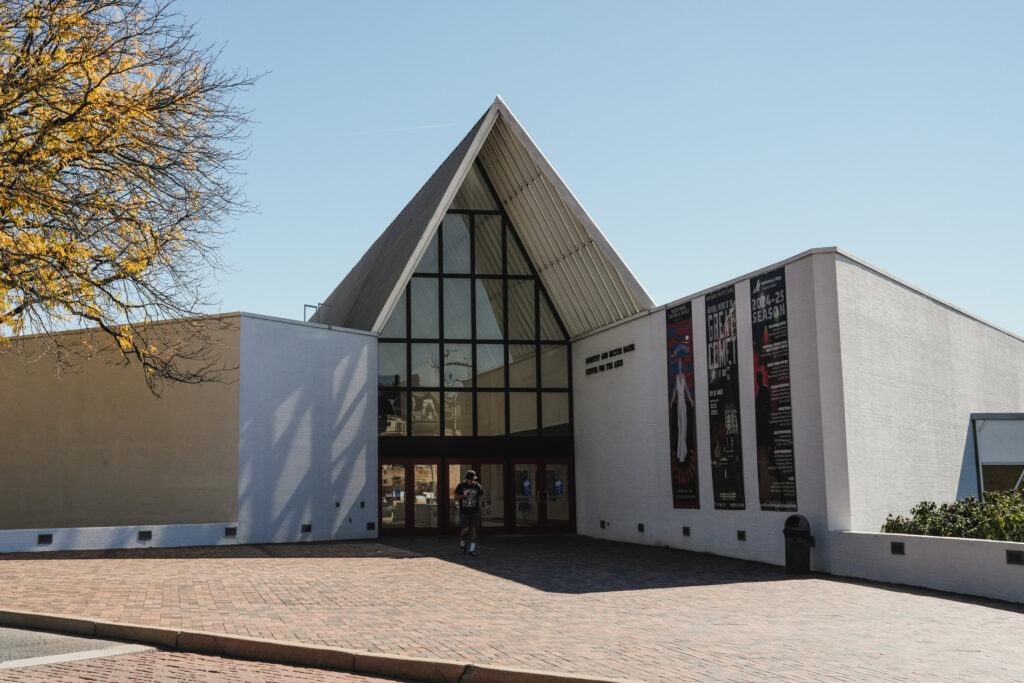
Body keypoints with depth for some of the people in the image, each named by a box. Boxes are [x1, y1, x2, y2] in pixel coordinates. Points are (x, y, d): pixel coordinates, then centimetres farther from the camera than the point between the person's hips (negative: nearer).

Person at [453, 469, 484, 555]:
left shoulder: (478, 486, 0)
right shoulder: (461, 486, -4)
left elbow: (481, 497, 15)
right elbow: (456, 497, 4)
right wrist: (462, 496, -14)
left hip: (475, 512, 1)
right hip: (464, 512, -1)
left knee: (473, 529, -3)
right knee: (466, 529, -9)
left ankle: (472, 549, 1)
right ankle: (462, 542, 22)